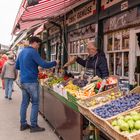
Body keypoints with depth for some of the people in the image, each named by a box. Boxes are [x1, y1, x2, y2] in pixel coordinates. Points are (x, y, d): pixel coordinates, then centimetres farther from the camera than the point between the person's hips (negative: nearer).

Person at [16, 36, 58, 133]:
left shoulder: (22, 52, 13)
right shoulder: (33, 52, -13)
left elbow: (17, 66, 21)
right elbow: (43, 64, -18)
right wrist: (55, 63, -5)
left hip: (23, 81, 8)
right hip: (31, 81, -8)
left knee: (24, 103, 13)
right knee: (35, 103, 0)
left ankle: (23, 124, 19)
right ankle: (34, 126, 4)